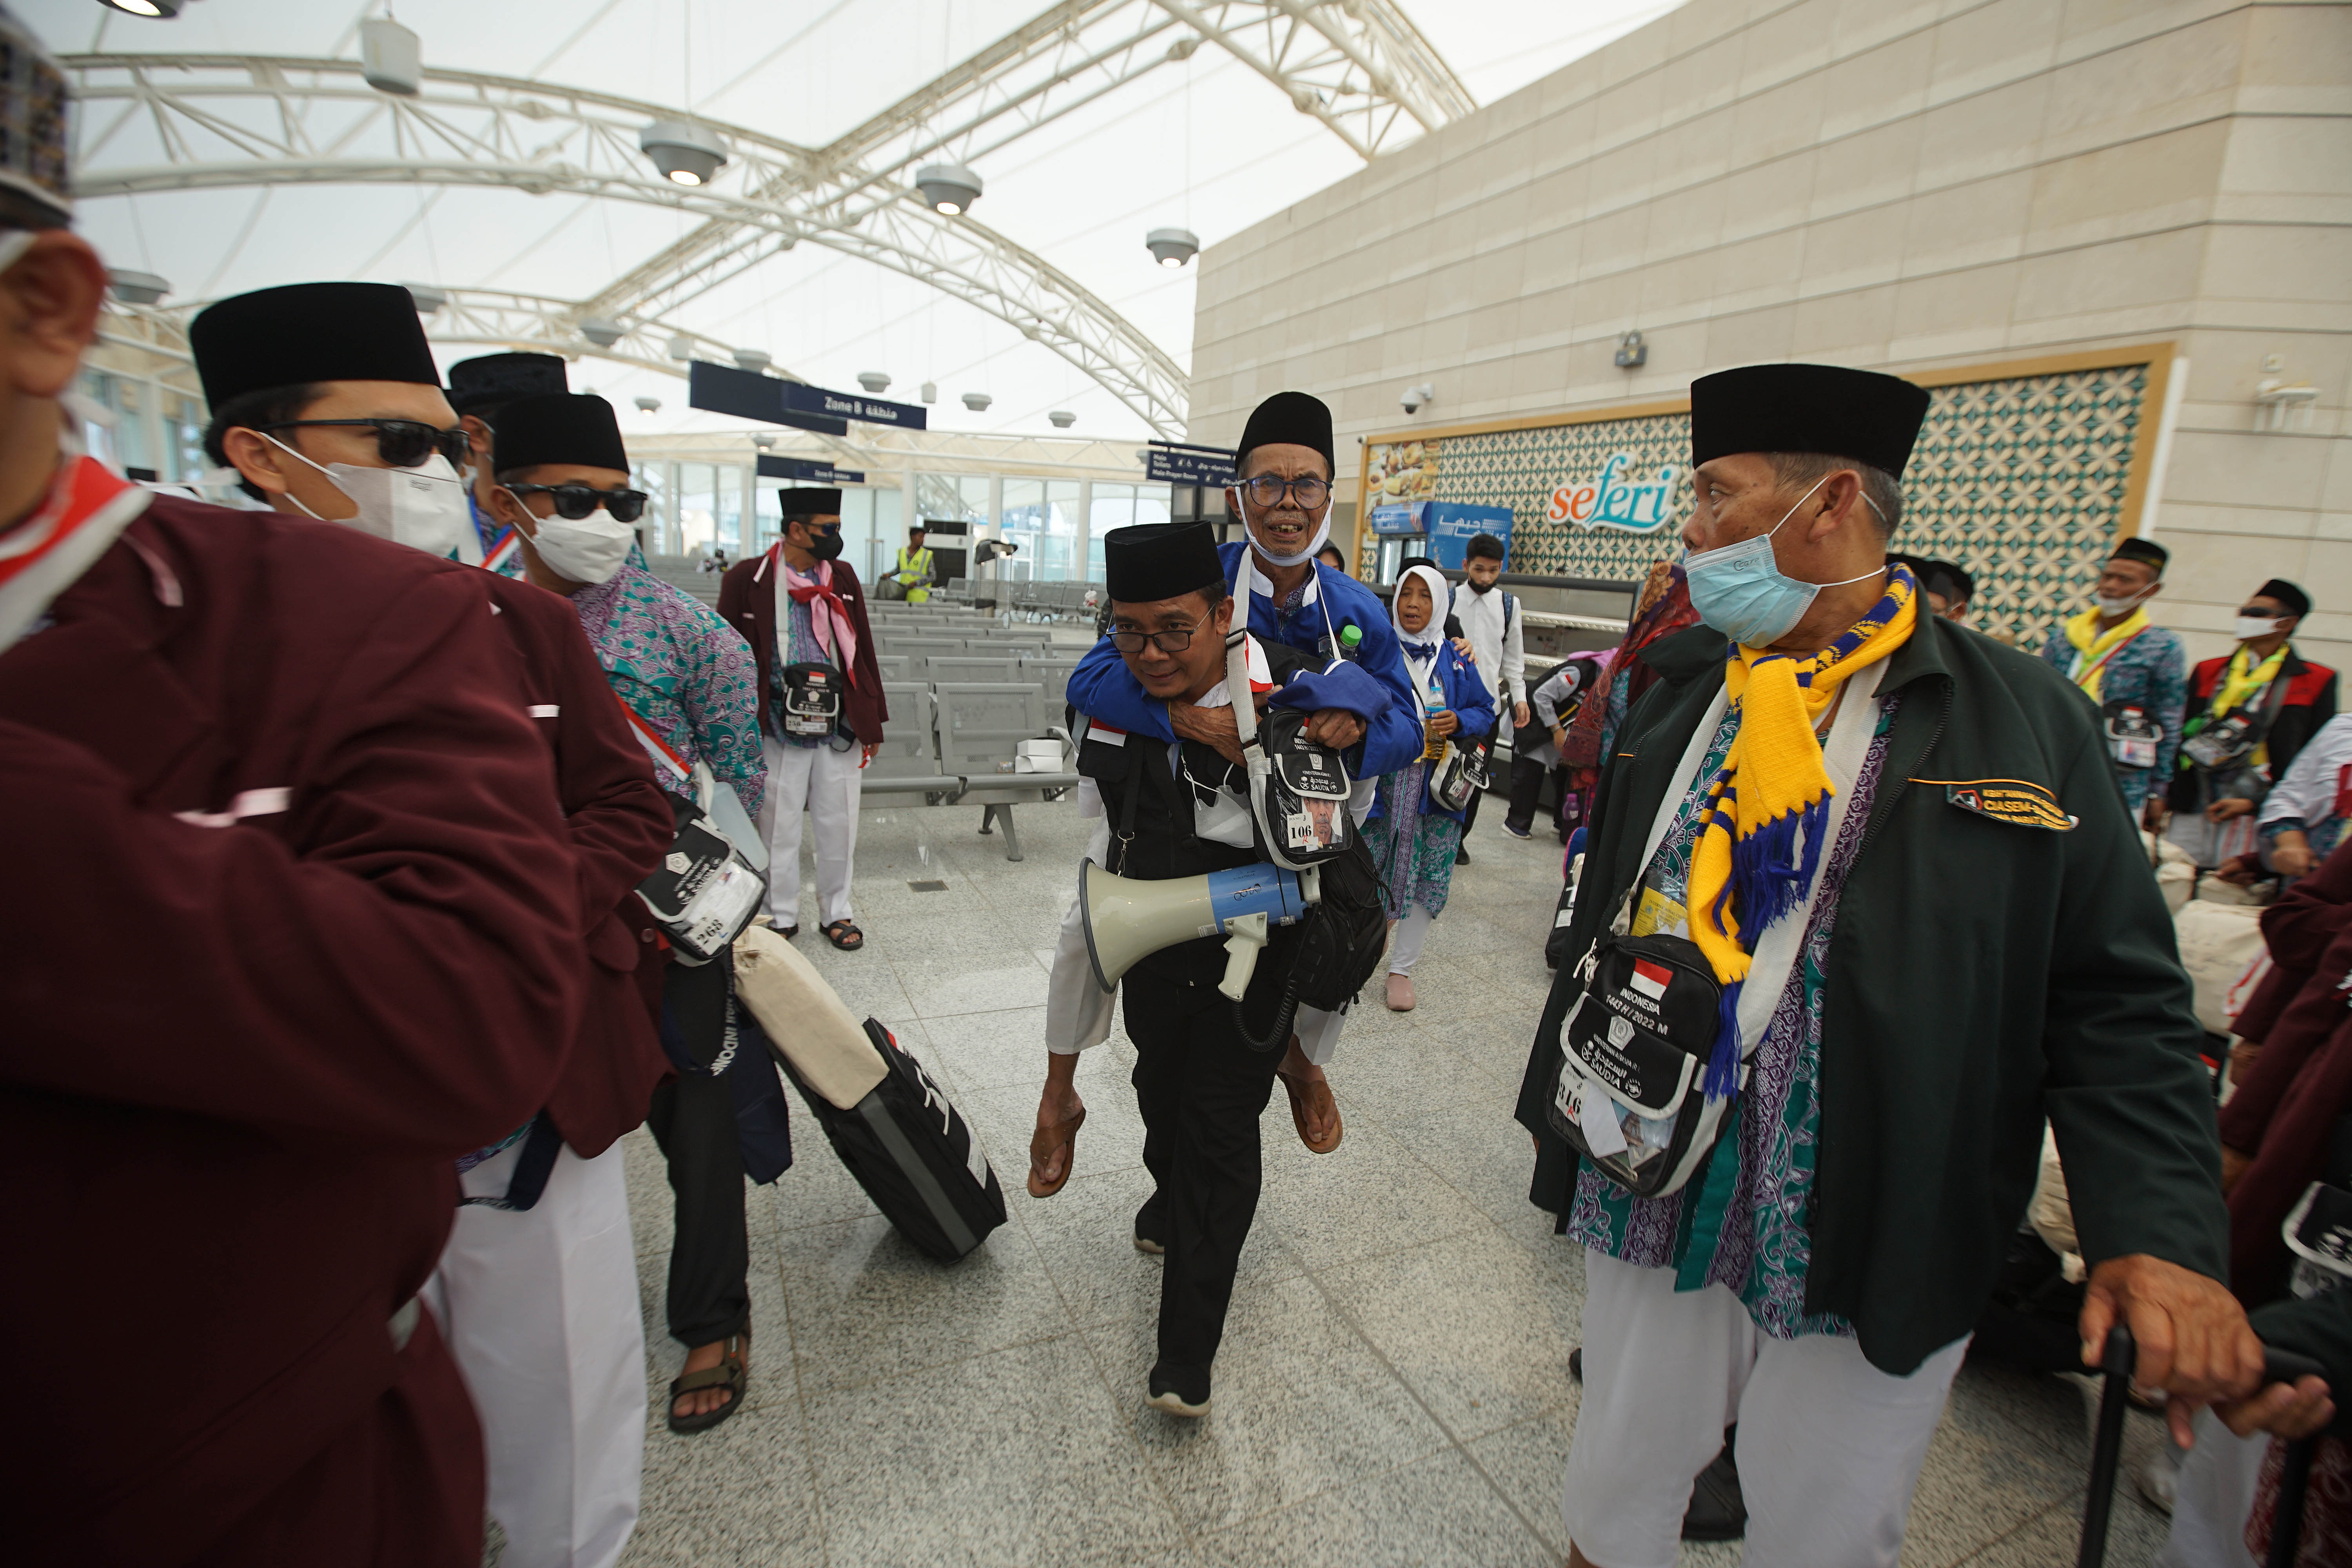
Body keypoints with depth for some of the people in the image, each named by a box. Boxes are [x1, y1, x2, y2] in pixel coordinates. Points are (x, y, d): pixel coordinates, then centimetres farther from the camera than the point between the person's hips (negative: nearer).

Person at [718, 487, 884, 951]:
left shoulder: (843, 576, 8)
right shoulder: (748, 578, -3)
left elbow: (862, 649, 11)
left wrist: (873, 720, 10)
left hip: (839, 726, 3)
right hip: (778, 729, -3)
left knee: (839, 826, 9)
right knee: (780, 829, 8)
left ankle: (836, 912, 25)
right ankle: (781, 916, 25)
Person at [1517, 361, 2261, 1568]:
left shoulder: (2018, 721, -6)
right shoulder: (1678, 698, 3)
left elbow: (2117, 997, -5)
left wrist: (2162, 1229, -17)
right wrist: (1566, 1096, 12)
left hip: (1871, 1255, -2)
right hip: (1649, 1198, 3)